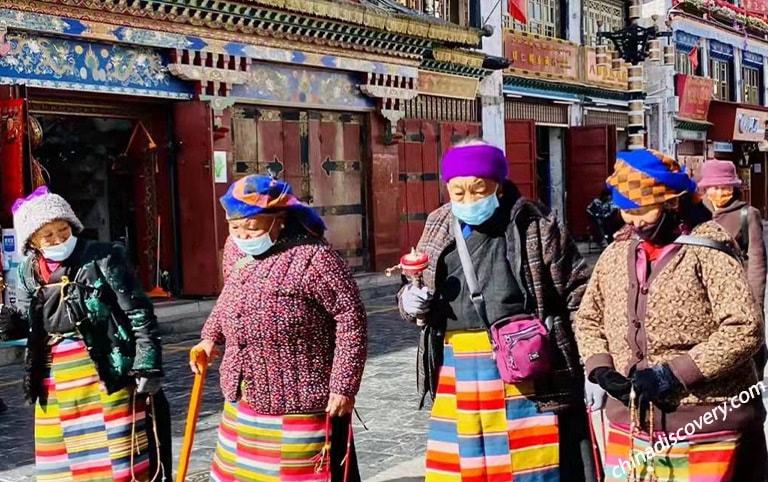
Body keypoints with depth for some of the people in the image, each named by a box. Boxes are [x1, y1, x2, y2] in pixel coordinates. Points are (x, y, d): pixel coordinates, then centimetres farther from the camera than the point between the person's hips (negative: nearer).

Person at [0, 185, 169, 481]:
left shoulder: (103, 258, -7)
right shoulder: (28, 272, 7)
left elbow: (139, 314, -9)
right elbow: (25, 323, 17)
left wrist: (148, 366, -14)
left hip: (106, 374, -5)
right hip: (54, 382, 5)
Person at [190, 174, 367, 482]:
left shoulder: (313, 257, -20)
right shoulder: (234, 249, 4)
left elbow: (351, 319, -18)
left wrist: (344, 386, -18)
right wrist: (211, 336, 12)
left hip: (296, 402, -8)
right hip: (242, 400, 8)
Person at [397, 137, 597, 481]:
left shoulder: (537, 226, -5)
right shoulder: (438, 228, 9)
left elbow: (578, 295, -2)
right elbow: (414, 292, 20)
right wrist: (410, 301, -3)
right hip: (457, 374, 5)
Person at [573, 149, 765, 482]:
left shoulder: (708, 253, -10)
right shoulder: (615, 256, 8)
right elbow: (588, 319, 17)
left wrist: (675, 373, -19)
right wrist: (601, 369, -1)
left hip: (706, 430, -5)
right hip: (630, 427, 5)